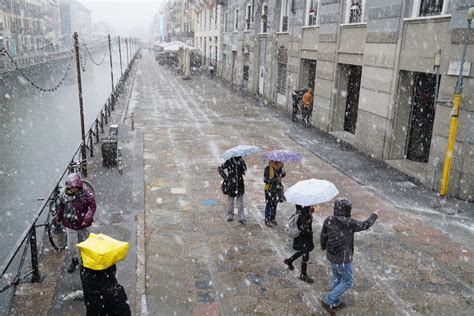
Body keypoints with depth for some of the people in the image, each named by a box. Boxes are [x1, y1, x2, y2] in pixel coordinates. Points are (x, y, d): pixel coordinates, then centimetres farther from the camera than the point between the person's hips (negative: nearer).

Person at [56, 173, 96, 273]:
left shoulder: (86, 193, -21)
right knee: (71, 244, 12)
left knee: (83, 242, 17)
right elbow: (61, 206, 5)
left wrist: (87, 218, -26)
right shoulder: (63, 193, -11)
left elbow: (92, 206, -15)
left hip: (82, 224, -2)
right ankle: (74, 260, 36)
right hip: (70, 224, 2)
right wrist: (58, 218, 17)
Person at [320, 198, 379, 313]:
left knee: (336, 279, 25)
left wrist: (323, 246, 24)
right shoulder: (349, 223, -27)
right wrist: (374, 216, 10)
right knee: (347, 282, 14)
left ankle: (335, 303, 40)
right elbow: (365, 225, -9)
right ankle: (328, 301, 14)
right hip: (343, 259, -6)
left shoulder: (328, 220, -12)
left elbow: (323, 238, 1)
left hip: (331, 256, 6)